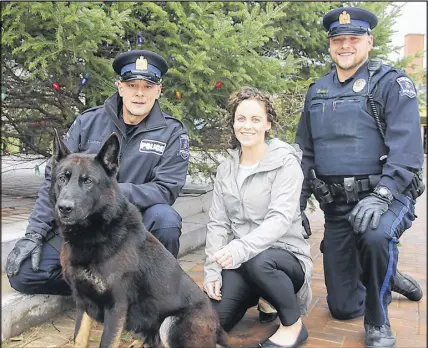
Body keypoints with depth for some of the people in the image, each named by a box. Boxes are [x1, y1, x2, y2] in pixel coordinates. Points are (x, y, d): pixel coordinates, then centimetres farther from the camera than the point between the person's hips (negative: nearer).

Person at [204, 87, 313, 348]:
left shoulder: (286, 162, -10)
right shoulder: (226, 168, 6)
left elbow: (280, 220, -22)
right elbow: (218, 223, 4)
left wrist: (241, 248, -36)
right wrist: (212, 270, -8)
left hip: (285, 255, -4)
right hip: (240, 260, 4)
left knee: (257, 261, -38)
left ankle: (294, 325, -9)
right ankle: (254, 295, 16)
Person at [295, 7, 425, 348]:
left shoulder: (391, 83, -5)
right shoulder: (317, 91, 10)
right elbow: (305, 153, 13)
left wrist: (381, 196, -30)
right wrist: (297, 205, 7)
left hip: (386, 196, -4)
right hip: (336, 206, 5)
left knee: (377, 235, -40)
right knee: (342, 307, 7)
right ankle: (386, 279, 40)